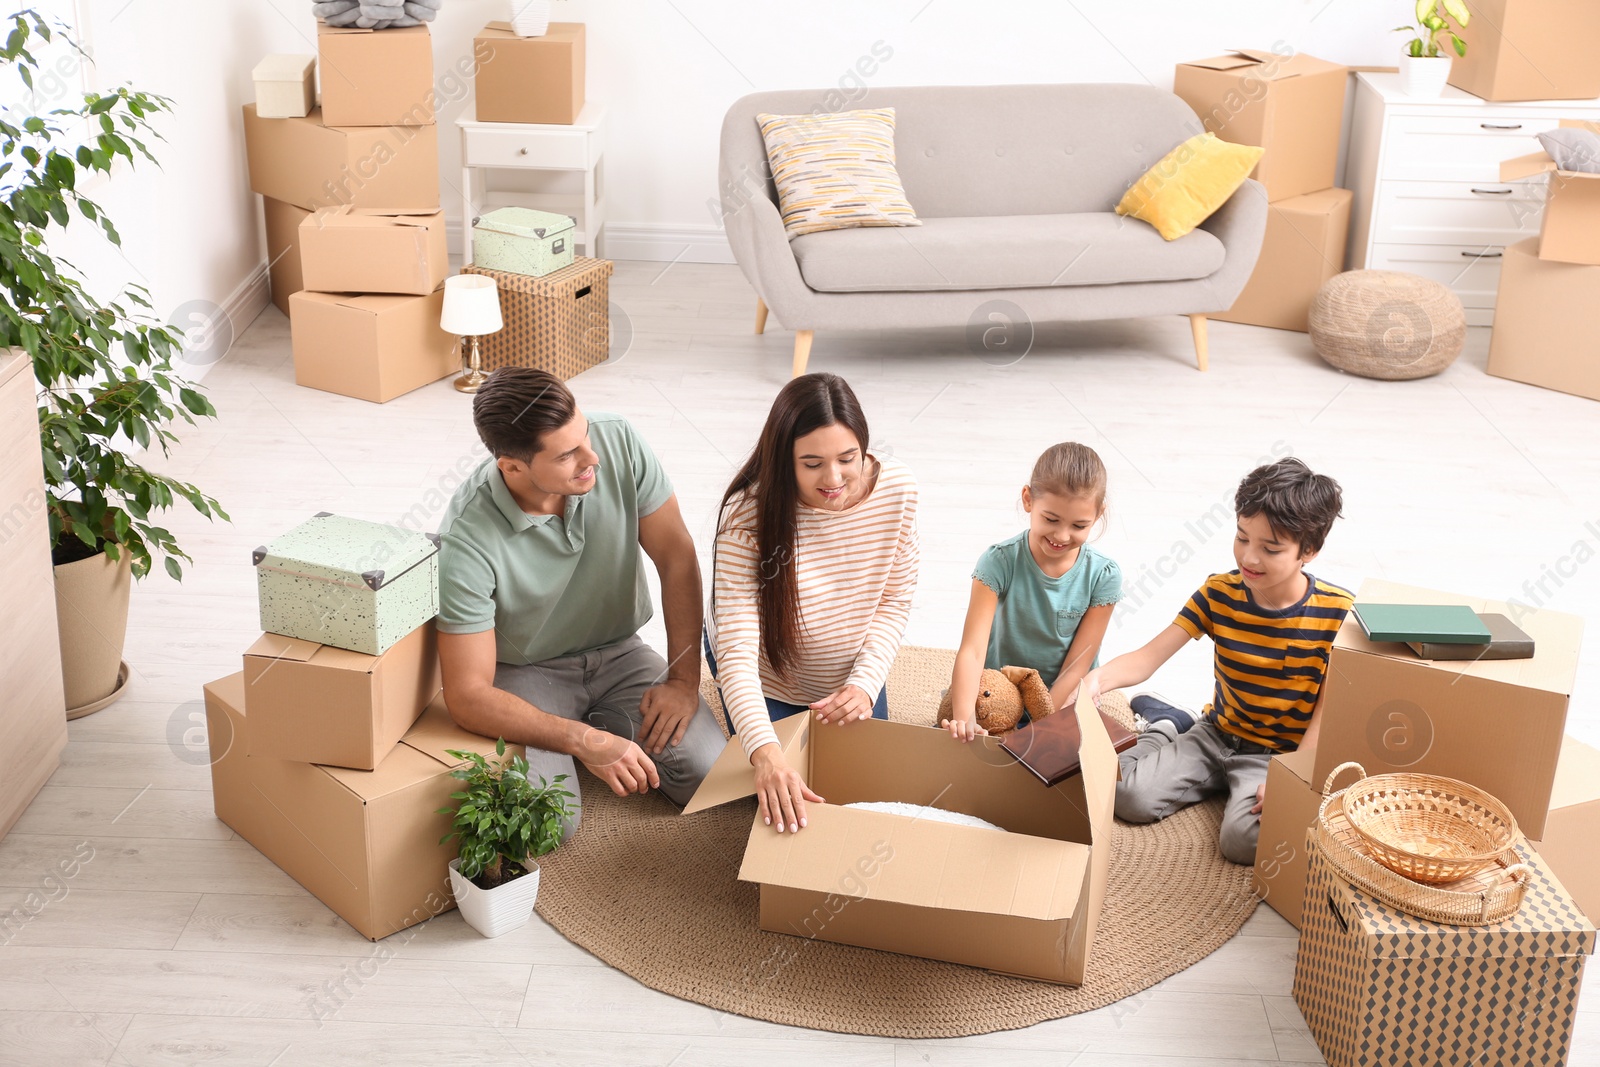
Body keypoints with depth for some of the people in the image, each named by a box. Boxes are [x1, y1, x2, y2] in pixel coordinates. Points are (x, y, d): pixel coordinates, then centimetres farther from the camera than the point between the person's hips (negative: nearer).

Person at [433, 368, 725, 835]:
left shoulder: (619, 443, -20)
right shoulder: (466, 541, -29)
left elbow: (678, 559, -9)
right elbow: (468, 695, -26)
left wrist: (684, 679, -13)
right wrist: (586, 742, -33)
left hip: (618, 653, 3)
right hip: (526, 674, -3)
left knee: (707, 773, -16)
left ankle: (606, 721, 13)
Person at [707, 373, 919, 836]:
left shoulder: (896, 487, -25)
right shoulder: (749, 515, -36)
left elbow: (894, 601, -9)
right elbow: (737, 650, -40)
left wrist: (865, 682, -23)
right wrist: (764, 752, -54)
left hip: (850, 676, 3)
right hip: (769, 679, -3)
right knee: (781, 792, 9)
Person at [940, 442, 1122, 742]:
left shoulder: (1103, 576, -11)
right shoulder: (1000, 562, -15)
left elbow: (1075, 668, -8)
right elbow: (972, 650, -25)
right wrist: (964, 719, -41)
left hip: (1063, 705, 1)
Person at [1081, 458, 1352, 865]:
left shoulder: (1336, 611, -15)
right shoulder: (1220, 594, -8)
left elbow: (1330, 708, -10)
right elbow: (1149, 656, -14)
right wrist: (1099, 679, -35)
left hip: (1280, 752, -3)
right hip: (1217, 734, 3)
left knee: (1246, 838, -31)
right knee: (1128, 794, -14)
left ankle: (1239, 788, 4)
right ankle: (1168, 728, 16)